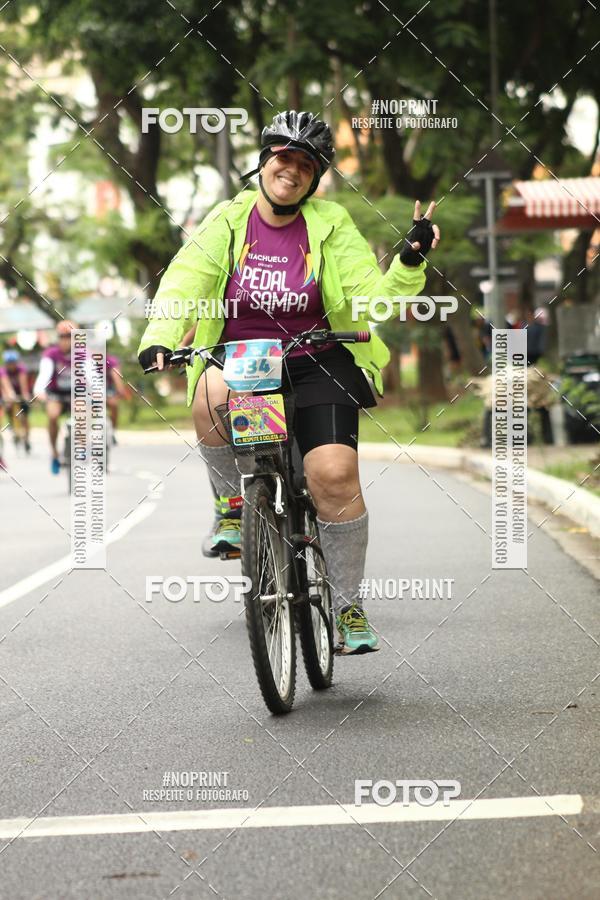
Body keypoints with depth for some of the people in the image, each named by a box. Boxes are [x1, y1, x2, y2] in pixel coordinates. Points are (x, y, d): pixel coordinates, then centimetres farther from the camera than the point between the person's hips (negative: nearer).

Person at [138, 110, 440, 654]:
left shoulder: (330, 226, -1)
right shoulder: (229, 221, 0)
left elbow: (373, 299, -6)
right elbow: (185, 281, -11)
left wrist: (410, 263, -25)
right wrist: (158, 340, -28)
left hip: (315, 364, 0)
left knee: (335, 474, -19)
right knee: (212, 395, -35)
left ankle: (348, 605, -1)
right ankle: (232, 503, -7)